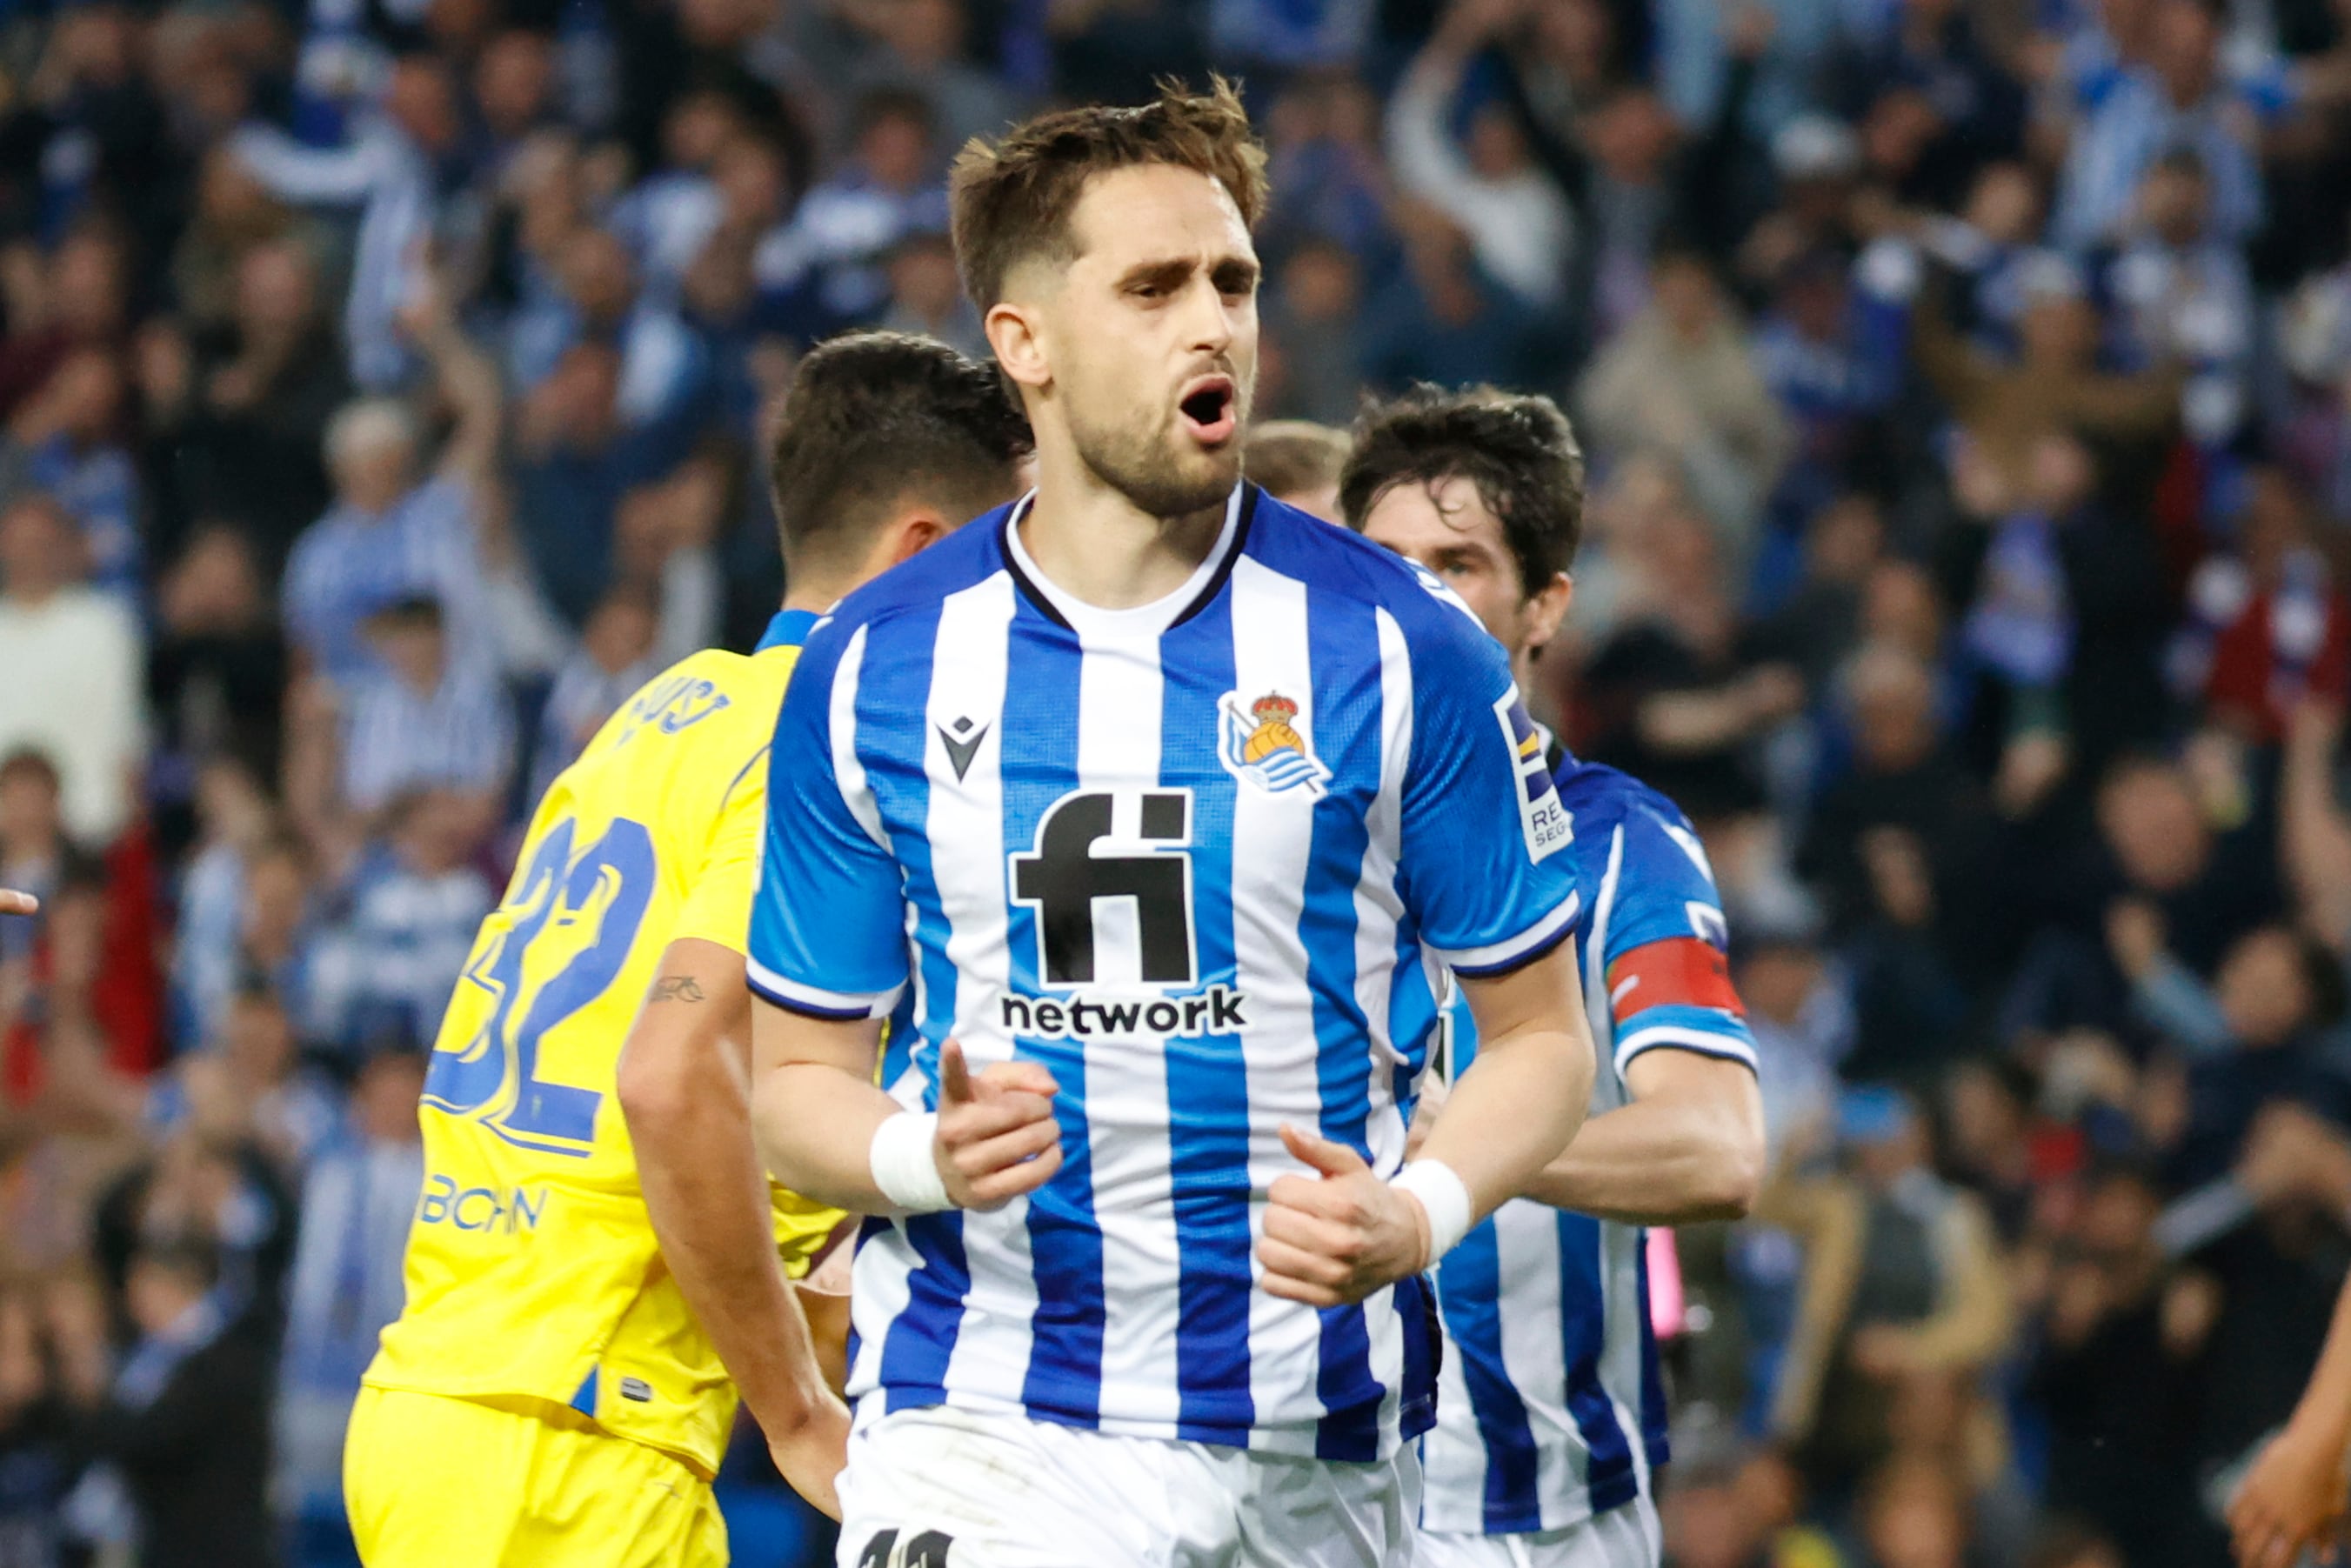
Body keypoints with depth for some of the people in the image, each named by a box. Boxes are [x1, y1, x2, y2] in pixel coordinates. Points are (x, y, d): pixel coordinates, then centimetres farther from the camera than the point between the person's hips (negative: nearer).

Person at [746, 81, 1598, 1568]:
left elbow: (1541, 1032, 6)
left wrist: (1417, 1216, -14)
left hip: (1315, 1441, 1)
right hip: (980, 1427, 0)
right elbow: (801, 1074, 10)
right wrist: (924, 1157, -13)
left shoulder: (1400, 648, 0)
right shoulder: (871, 672, 3)